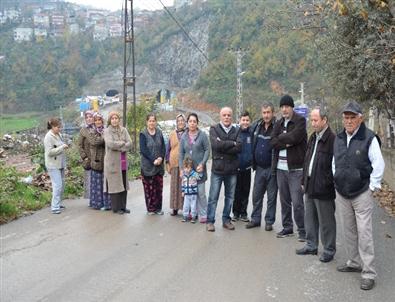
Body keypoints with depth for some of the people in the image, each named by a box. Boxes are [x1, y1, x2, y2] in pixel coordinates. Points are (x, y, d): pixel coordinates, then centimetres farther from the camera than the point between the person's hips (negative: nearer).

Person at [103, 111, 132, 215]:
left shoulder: (123, 130, 9)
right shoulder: (107, 131, -2)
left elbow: (129, 144, -1)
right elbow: (110, 144, -18)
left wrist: (118, 146, -12)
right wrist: (123, 143, -7)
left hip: (123, 161, 5)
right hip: (113, 161, -4)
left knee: (124, 184, 9)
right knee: (115, 184, -1)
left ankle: (123, 206, 19)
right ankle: (116, 207, 8)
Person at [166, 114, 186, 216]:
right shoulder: (172, 134, 11)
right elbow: (168, 149, 13)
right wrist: (168, 163, 6)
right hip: (174, 164, 2)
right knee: (175, 186, 4)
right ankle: (175, 207, 12)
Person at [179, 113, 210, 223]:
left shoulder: (202, 135, -2)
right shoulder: (184, 136, 9)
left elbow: (207, 150, -3)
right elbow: (181, 153, 10)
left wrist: (202, 164, -12)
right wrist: (181, 168, 4)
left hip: (199, 169, -3)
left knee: (201, 192, -4)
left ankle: (203, 215, 4)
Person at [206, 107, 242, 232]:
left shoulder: (236, 131, 8)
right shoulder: (214, 129, 1)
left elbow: (239, 147, -8)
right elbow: (216, 144, -17)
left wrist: (223, 145, -13)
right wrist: (232, 143, -8)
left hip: (232, 169, 3)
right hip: (217, 168, -3)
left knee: (230, 197, 11)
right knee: (213, 197, 1)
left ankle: (226, 219, 23)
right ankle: (210, 221, 11)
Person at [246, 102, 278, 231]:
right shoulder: (256, 126, 3)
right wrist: (253, 163, 12)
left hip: (271, 168, -4)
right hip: (259, 167, 5)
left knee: (272, 196, 7)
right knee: (256, 195, 12)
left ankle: (269, 221, 18)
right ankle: (255, 219, 24)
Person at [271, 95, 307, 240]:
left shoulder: (300, 120, -5)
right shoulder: (278, 123, 14)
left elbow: (294, 137, -20)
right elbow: (273, 142, 1)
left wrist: (280, 138, -4)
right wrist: (287, 142, -14)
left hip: (295, 167, -6)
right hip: (280, 167, 6)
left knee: (297, 202, -6)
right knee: (284, 200, 12)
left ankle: (302, 230, 5)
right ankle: (287, 227, 24)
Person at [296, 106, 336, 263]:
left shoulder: (332, 140, -16)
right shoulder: (313, 138, 12)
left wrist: (328, 184, -16)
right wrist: (304, 181, 17)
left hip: (323, 189, -8)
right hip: (310, 187, 8)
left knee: (326, 221, 5)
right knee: (309, 218, 17)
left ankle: (329, 250, 19)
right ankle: (311, 245, 31)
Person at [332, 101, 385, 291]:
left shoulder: (369, 138, -11)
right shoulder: (338, 139, 8)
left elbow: (379, 164, -9)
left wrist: (372, 187, -8)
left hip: (362, 194, -6)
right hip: (342, 194, 6)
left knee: (364, 233, -5)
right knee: (348, 231, 15)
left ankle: (368, 273, 2)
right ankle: (354, 262, 30)